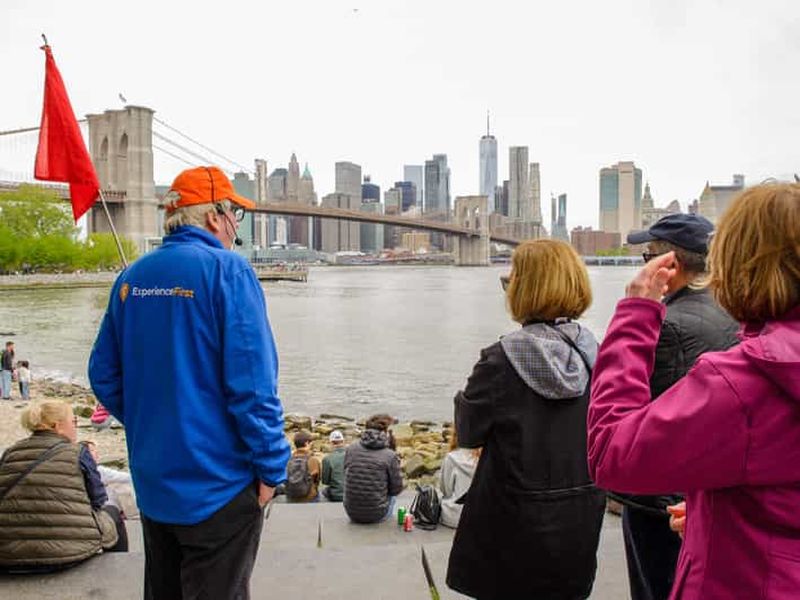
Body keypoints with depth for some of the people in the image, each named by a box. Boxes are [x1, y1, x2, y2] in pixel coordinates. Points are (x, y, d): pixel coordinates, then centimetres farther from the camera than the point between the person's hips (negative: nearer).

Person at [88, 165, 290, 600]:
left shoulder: (132, 278, 3)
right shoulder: (226, 270, -17)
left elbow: (104, 376, 7)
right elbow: (253, 383, -22)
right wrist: (271, 467, -12)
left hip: (152, 483, 7)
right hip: (217, 486, -6)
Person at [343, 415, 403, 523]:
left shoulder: (350, 449, -6)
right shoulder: (390, 456, -14)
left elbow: (347, 475, 8)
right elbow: (396, 489, -6)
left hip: (352, 514, 2)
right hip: (376, 516, -2)